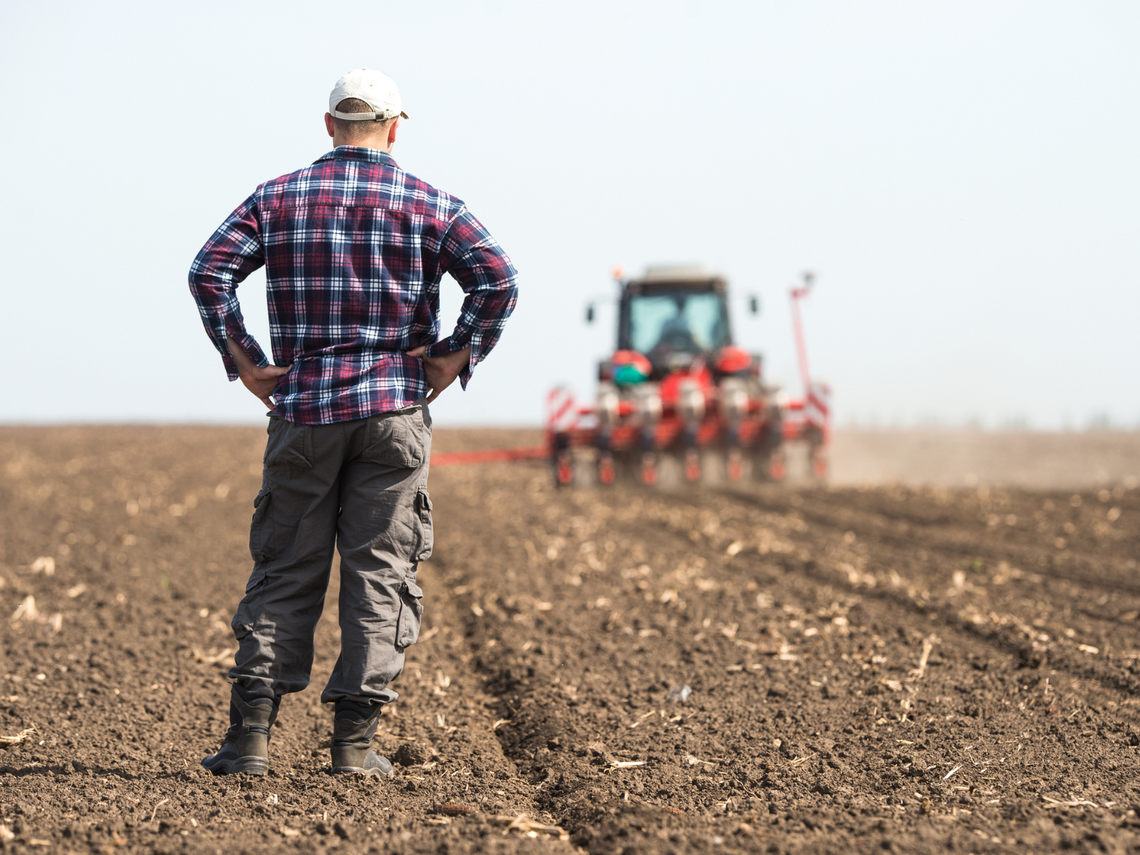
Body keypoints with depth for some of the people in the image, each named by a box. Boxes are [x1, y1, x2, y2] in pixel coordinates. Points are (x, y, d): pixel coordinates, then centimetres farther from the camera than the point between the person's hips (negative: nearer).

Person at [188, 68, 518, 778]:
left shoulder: (278, 198, 6)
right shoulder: (430, 204, 3)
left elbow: (210, 272, -5)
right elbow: (498, 279, -10)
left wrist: (244, 361, 0)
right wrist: (458, 356, -3)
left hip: (303, 405, 1)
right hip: (395, 407, -1)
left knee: (284, 570, 6)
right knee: (381, 568, 4)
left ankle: (252, 733, -2)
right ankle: (355, 739, 1)